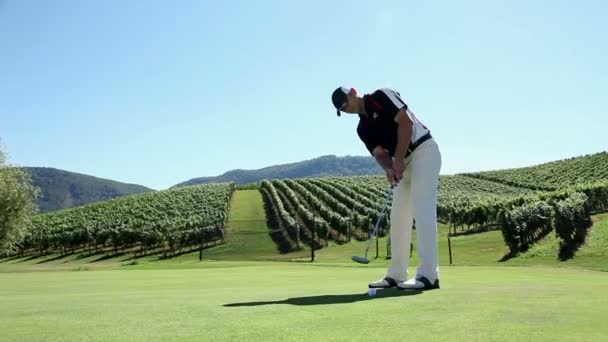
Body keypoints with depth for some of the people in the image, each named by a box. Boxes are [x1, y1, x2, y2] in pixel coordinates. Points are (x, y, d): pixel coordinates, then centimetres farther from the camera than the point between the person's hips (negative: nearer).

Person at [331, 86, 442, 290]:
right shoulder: (362, 129, 11)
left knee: (422, 210, -15)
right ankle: (396, 275, 10)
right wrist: (389, 169, -22)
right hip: (404, 162, 8)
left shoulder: (382, 96, -6)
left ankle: (429, 275, -16)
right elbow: (380, 153, 0)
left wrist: (397, 160, -18)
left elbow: (406, 122, -15)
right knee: (398, 216, 5)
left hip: (424, 151, -8)